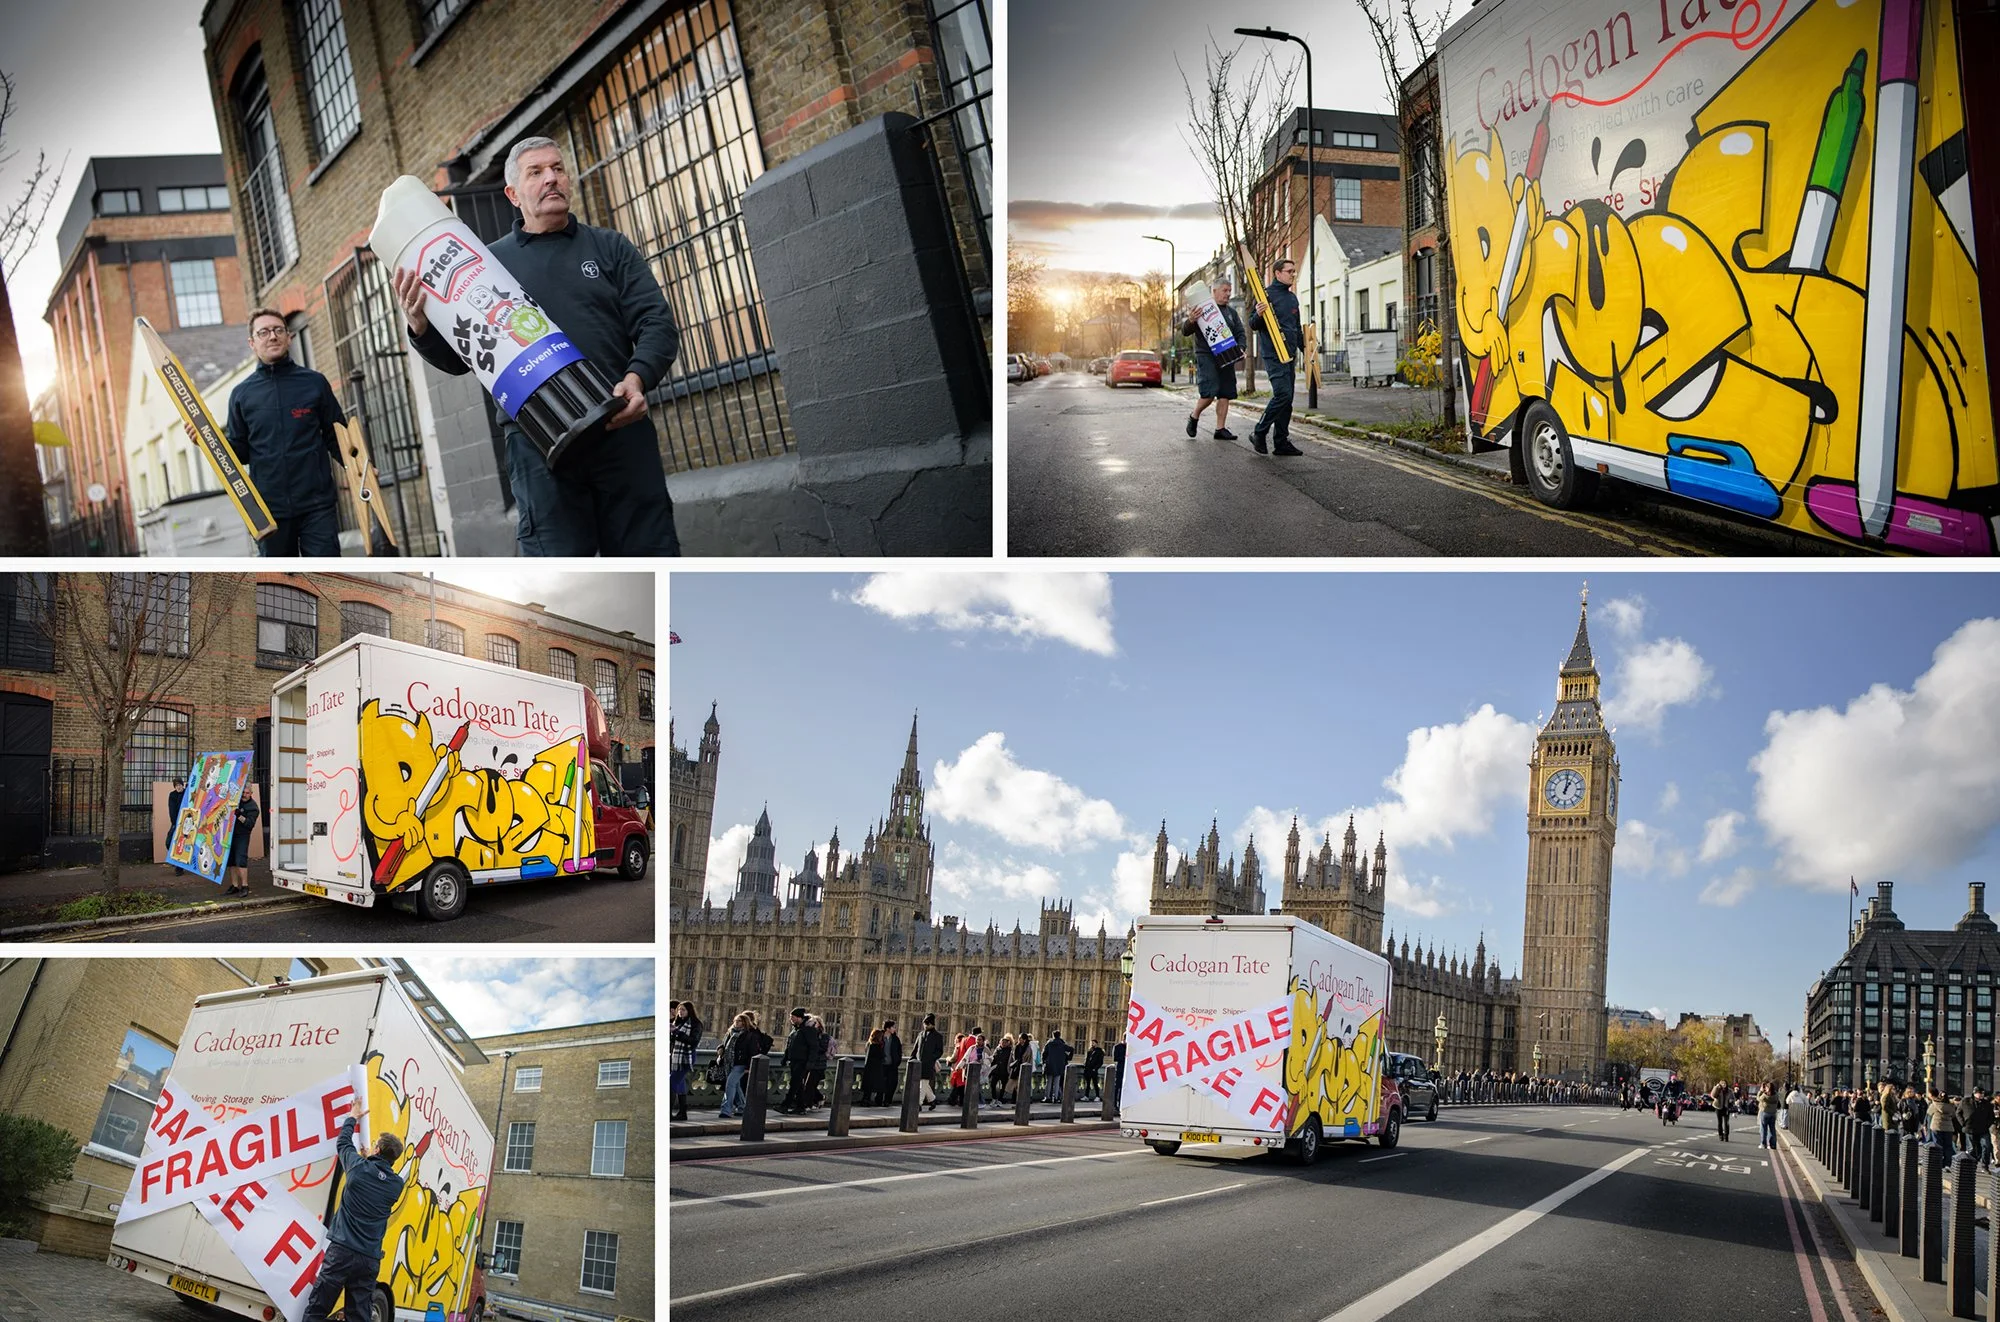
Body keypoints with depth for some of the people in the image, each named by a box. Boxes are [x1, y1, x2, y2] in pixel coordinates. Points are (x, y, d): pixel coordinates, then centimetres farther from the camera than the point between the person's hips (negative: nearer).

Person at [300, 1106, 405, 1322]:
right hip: (370, 1260, 4)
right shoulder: (397, 1185, 5)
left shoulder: (360, 1168, -3)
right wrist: (370, 1160, 34)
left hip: (342, 1251, -3)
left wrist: (351, 1118, 32)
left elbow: (343, 1142, 16)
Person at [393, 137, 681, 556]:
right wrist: (422, 328, -10)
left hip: (621, 431, 1)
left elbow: (657, 323, 5)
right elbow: (460, 357, 13)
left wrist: (637, 378, -16)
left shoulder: (609, 247, 14)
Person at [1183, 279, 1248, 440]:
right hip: (1206, 356, -6)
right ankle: (1194, 417, 10)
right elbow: (1185, 332, -3)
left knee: (1225, 394, 2)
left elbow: (1240, 334, 17)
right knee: (1209, 393, -15)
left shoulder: (1231, 312, 18)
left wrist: (1241, 348, -4)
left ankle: (1220, 429, 9)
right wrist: (1191, 322, -26)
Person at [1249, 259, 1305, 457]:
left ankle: (1282, 442, 11)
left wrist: (1305, 349, 22)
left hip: (1290, 354, 8)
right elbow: (1254, 325, -7)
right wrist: (1259, 315, -28)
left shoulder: (1293, 298, 17)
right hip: (1273, 354, -8)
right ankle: (1259, 432, -5)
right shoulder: (1266, 294, -6)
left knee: (1286, 399, 7)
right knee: (1282, 394, -17)